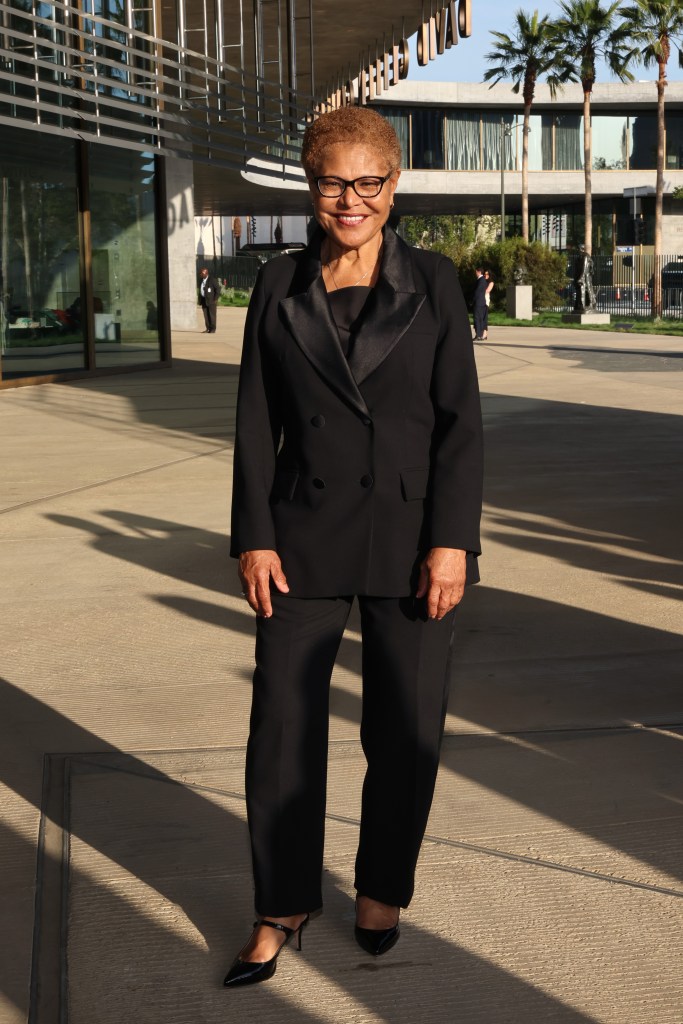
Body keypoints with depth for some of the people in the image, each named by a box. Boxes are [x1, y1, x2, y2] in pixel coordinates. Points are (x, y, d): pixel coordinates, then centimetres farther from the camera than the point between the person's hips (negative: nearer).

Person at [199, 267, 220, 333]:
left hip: (211, 300, -6)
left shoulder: (212, 280, -8)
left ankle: (213, 329, -2)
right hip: (204, 300, 7)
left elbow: (218, 288, -10)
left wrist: (216, 298, -14)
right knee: (206, 315, 3)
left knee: (212, 315, -5)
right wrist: (200, 300, 11)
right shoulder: (201, 280, 14)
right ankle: (208, 329, 7)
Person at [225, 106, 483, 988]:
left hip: (411, 540, -1)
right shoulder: (279, 288, 4)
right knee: (281, 728, 3)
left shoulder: (432, 283, -1)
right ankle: (283, 906, 21)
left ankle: (382, 888, 30)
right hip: (305, 541, 1)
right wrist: (253, 537, -2)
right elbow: (255, 424, 4)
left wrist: (452, 541, -10)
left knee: (405, 732, 8)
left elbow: (461, 420, -4)